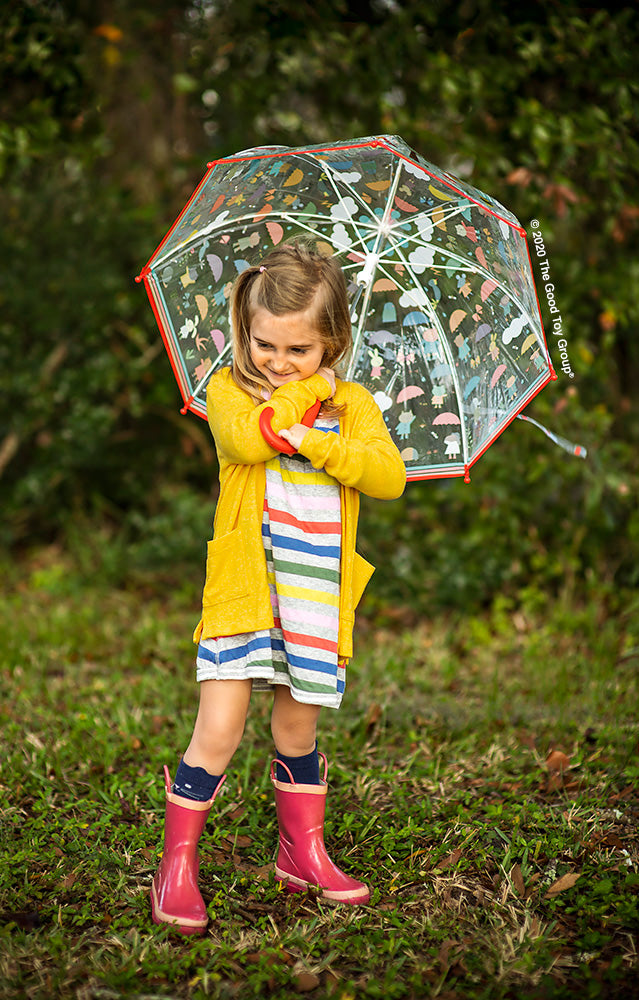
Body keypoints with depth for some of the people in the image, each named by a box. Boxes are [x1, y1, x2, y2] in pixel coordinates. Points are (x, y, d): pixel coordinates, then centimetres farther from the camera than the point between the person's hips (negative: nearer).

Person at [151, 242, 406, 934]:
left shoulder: (352, 403, 7)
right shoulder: (228, 389, 2)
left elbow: (390, 476, -8)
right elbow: (248, 437, -21)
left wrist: (314, 441, -18)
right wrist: (307, 391, -10)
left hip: (315, 592, 3)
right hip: (242, 584, -2)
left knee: (298, 727, 14)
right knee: (219, 729, -8)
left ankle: (302, 851, 31)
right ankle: (177, 865, 5)